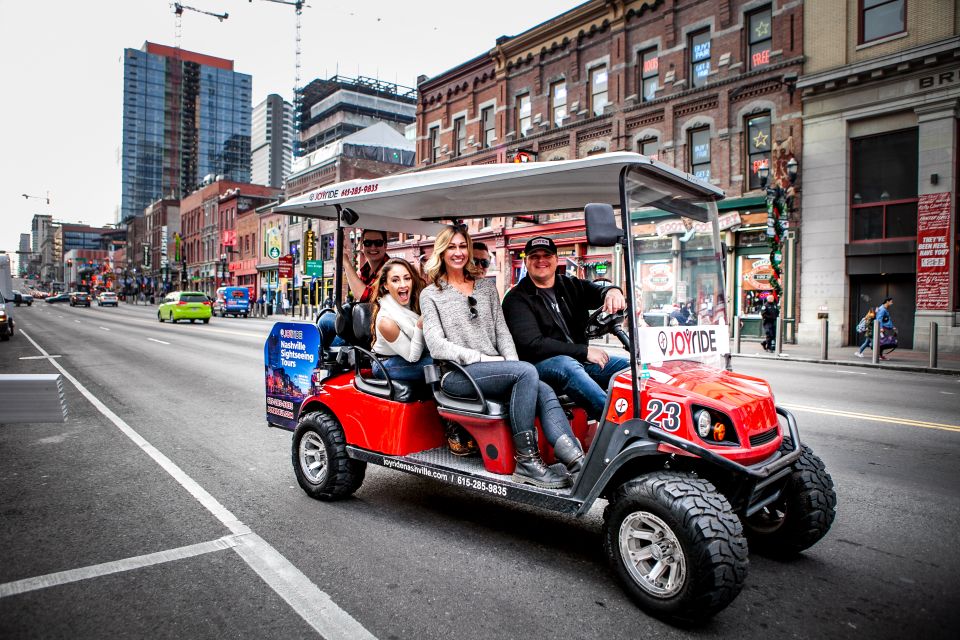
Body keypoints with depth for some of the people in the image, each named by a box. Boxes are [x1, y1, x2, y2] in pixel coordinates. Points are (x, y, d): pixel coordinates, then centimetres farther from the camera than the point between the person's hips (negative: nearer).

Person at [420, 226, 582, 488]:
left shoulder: (487, 287, 20)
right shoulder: (430, 294, 7)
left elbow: (502, 331, 15)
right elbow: (436, 346, -5)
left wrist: (513, 362, -4)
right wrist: (480, 358, -14)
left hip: (496, 370, 5)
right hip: (456, 375, -5)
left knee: (544, 392, -23)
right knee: (527, 371, -29)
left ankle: (576, 460, -32)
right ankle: (526, 462, -25)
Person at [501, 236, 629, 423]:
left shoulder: (571, 286, 17)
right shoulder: (517, 299, -1)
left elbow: (597, 290, -2)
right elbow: (532, 344, -13)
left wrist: (612, 291, -29)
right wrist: (584, 351, -16)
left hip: (579, 359, 6)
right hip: (541, 364, -6)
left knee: (628, 366, -11)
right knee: (567, 365, -36)